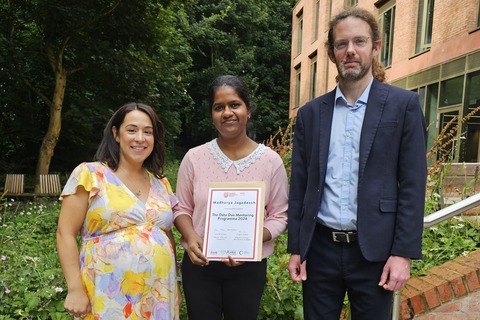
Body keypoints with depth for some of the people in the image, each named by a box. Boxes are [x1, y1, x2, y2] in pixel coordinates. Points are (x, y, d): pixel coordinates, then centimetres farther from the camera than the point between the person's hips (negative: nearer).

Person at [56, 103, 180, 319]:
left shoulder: (161, 184, 8)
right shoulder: (90, 175, -5)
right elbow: (65, 234, -7)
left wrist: (174, 284, 12)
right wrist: (75, 289, -13)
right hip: (109, 297, -4)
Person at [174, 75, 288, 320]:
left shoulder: (271, 160, -7)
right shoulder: (194, 157, -4)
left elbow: (279, 215, -3)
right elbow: (182, 208, 3)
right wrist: (190, 237, -16)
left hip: (249, 267, 0)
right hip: (199, 264, 1)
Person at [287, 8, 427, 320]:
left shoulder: (403, 104, -1)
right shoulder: (310, 113, 6)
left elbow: (413, 185, -4)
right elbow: (299, 185, 6)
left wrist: (403, 253, -9)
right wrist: (296, 248, 4)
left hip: (374, 250, -2)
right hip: (319, 248, 2)